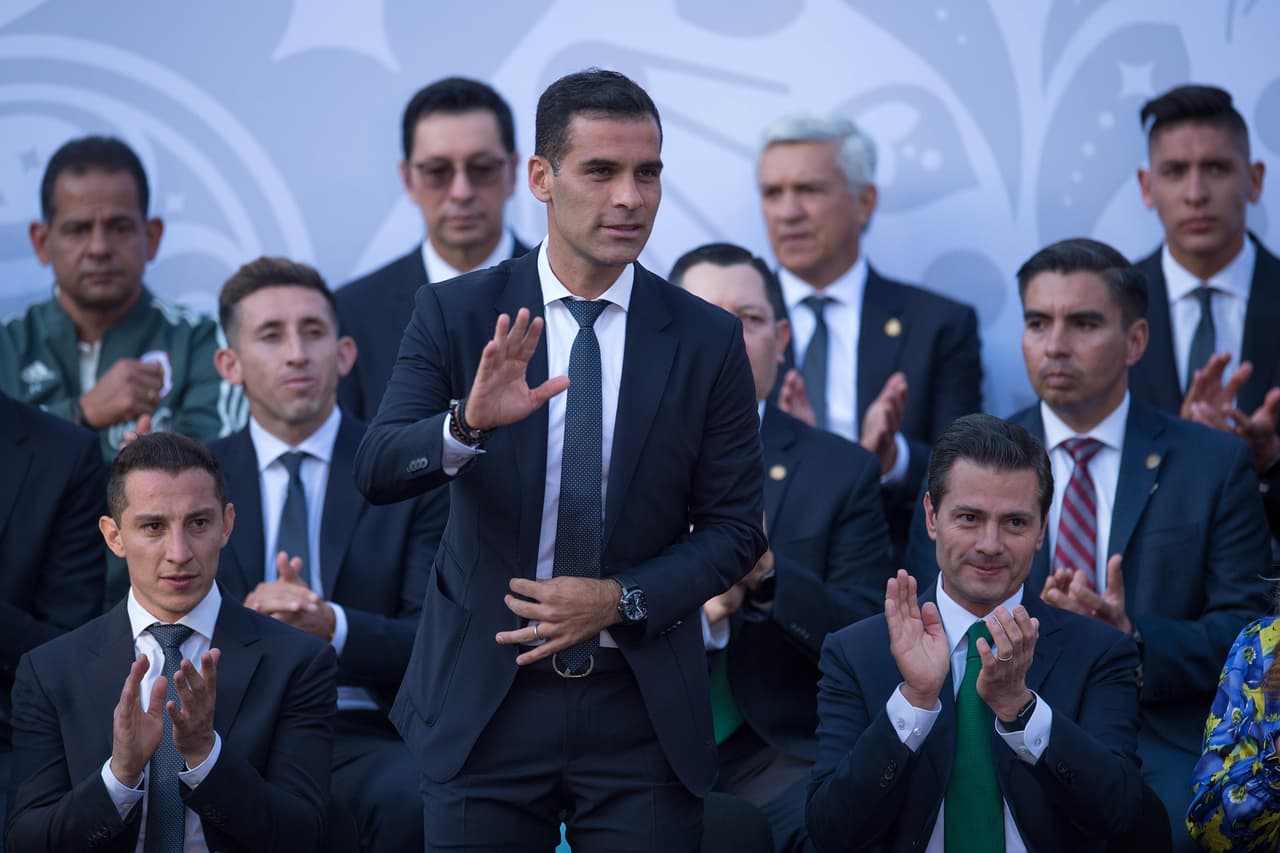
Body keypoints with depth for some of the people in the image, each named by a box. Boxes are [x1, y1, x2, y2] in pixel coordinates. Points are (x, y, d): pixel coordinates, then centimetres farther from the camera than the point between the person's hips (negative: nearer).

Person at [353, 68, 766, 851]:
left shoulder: (709, 339, -1)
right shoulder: (455, 314, -2)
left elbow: (736, 528, 1)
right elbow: (377, 471, -12)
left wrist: (621, 599, -13)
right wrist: (470, 422, -31)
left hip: (644, 711, 1)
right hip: (487, 702, 0)